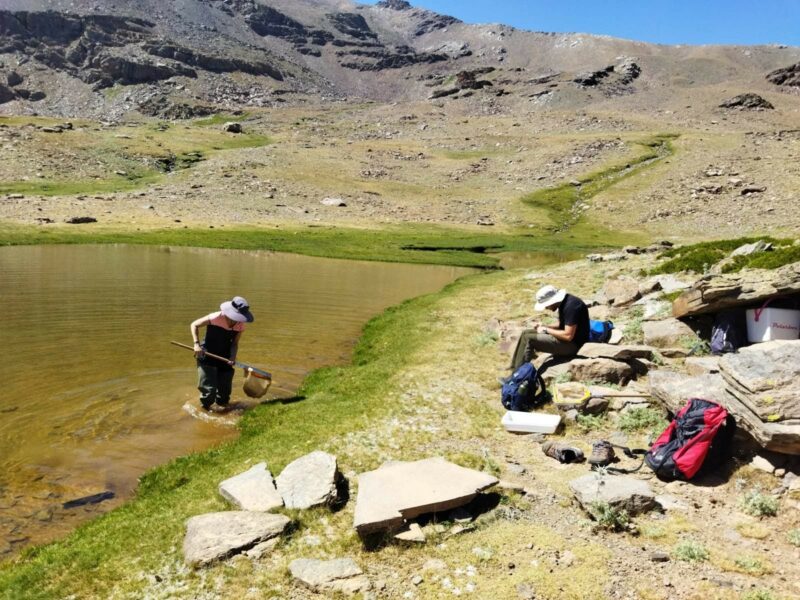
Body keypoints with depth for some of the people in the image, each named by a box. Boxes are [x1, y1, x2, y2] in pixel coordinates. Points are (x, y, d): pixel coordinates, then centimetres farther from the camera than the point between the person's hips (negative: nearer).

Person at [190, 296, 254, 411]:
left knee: (225, 389, 11)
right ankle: (205, 408, 20)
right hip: (207, 357, -4)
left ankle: (222, 405, 37)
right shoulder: (215, 318, -23)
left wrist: (232, 357, -20)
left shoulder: (240, 326, -9)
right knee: (208, 389, -7)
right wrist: (196, 344, -21)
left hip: (224, 358, 4)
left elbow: (234, 343, 0)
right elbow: (194, 325, -11)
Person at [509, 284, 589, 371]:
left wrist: (547, 330, -14)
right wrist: (543, 326, 1)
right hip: (566, 338, 10)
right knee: (526, 333, 6)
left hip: (573, 343, -10)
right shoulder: (563, 303, 6)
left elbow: (568, 335, -28)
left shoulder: (571, 306, -25)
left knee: (529, 338, -16)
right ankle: (514, 368, 6)